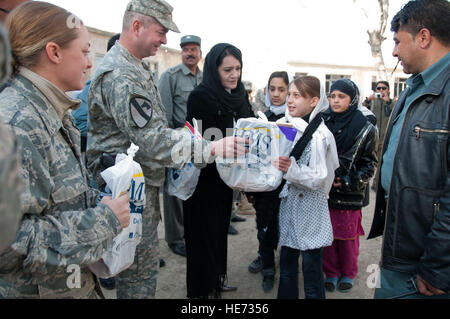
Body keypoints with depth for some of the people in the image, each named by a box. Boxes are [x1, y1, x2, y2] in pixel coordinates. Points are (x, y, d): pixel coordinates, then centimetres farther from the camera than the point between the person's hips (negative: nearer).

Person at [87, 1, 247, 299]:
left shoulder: (139, 67, 13)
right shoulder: (119, 76, -22)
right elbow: (153, 140, -28)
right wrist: (212, 148, -28)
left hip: (145, 180, 10)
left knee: (144, 259, 21)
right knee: (141, 264, 1)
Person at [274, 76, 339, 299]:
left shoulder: (320, 135, -14)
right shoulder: (285, 125, 5)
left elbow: (319, 177, -18)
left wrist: (292, 169, -29)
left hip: (310, 206, -6)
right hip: (288, 200, 6)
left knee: (311, 266, 4)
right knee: (287, 260, 15)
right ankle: (286, 295, 30)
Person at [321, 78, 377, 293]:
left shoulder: (365, 128, -3)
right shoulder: (323, 122, 3)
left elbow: (370, 163, 0)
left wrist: (350, 182, -10)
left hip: (350, 194, -2)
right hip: (324, 189, 2)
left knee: (348, 236, 8)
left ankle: (348, 274, 29)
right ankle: (331, 273, 27)